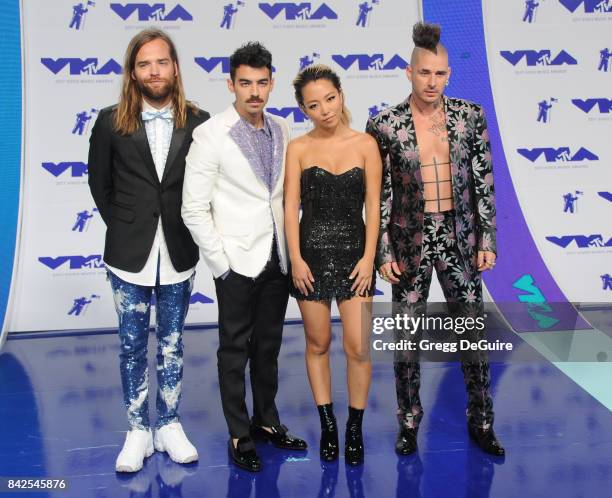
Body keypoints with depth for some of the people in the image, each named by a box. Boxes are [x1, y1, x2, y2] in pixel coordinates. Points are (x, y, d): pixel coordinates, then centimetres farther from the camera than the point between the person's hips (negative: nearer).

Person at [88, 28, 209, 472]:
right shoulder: (111, 122, -4)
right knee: (133, 347, 9)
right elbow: (100, 185, 7)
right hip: (129, 255, 0)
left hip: (179, 254, 0)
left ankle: (169, 426, 26)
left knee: (172, 344, 12)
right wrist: (123, 227, 5)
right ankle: (139, 431, 22)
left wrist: (188, 230, 1)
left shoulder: (197, 122, -5)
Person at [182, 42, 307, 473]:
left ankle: (267, 421, 32)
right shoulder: (211, 135, -10)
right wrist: (222, 261, -12)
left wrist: (291, 248, 6)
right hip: (238, 262, -4)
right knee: (235, 351, 7)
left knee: (268, 348, 16)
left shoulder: (282, 130, 4)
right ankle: (240, 436, 21)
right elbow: (194, 209, -11)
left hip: (277, 260, 5)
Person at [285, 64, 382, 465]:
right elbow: (291, 207, -1)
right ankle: (328, 425, 23)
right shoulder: (299, 149, 2)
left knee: (358, 347, -4)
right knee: (318, 344, 8)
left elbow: (373, 205, -1)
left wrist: (368, 258, -8)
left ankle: (355, 428, 14)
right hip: (312, 254, 1)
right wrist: (296, 259, -8)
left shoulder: (365, 144, 1)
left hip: (354, 254, 0)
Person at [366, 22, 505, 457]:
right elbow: (379, 195, -3)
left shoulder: (470, 116, -1)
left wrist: (488, 240, -1)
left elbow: (484, 182, 2)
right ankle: (409, 423, 26)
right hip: (410, 240, -1)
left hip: (459, 238, 1)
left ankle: (481, 421, 25)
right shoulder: (384, 125, -6)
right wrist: (384, 252, -4)